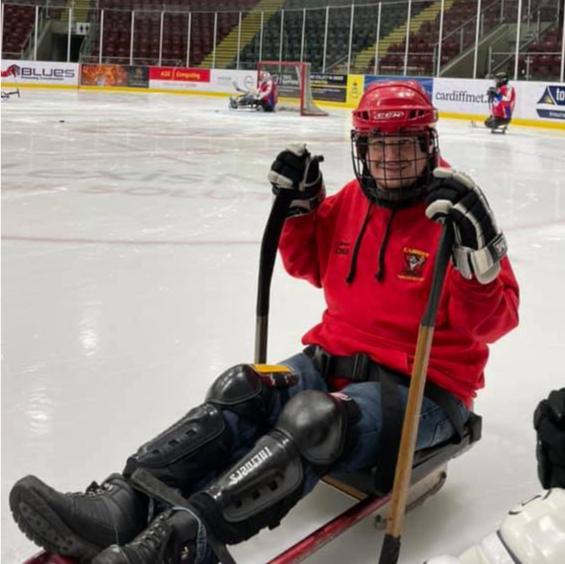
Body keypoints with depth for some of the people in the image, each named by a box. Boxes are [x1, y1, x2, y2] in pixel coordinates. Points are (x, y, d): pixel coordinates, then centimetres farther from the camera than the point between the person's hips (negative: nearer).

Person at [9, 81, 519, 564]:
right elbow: (309, 265, 23)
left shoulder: (452, 211, -10)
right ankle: (125, 502, -32)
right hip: (335, 360, 6)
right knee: (245, 391, -20)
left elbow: (492, 321, -15)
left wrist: (477, 256, -33)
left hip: (425, 388, -6)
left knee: (315, 418, -34)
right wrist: (299, 206, 6)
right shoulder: (350, 201, 7)